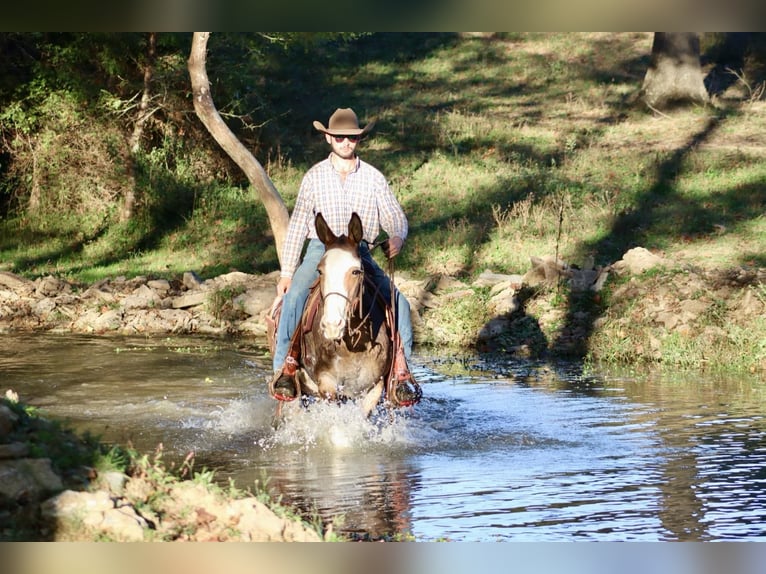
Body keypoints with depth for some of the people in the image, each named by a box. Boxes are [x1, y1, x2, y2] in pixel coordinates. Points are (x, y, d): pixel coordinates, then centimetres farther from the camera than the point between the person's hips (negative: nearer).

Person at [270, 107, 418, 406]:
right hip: (320, 250, -1)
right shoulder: (314, 177, 5)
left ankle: (401, 369, -9)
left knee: (398, 302, -18)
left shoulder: (374, 178, 6)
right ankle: (284, 367, -23)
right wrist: (286, 273, 0)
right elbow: (298, 225, 5)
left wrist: (397, 237, -19)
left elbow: (395, 217, 7)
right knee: (294, 297, -28)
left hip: (360, 253, 1)